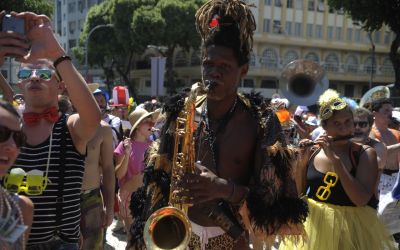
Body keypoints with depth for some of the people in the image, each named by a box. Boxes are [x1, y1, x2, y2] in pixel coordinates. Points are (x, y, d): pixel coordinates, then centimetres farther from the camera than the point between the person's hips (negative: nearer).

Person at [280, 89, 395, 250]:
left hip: (350, 226, -2)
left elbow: (361, 200, -22)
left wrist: (335, 158, -24)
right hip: (313, 224, 2)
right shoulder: (314, 151, -2)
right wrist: (301, 163, -13)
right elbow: (297, 193, 2)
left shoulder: (365, 153, -8)